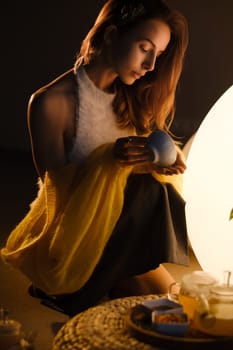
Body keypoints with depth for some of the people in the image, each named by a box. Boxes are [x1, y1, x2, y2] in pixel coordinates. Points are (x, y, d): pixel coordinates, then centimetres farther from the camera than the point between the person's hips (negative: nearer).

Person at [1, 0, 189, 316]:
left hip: (120, 231, 6)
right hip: (69, 237, -6)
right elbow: (53, 181, -13)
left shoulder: (131, 98, 4)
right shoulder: (52, 103, -15)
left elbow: (142, 163, 6)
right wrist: (108, 158, -29)